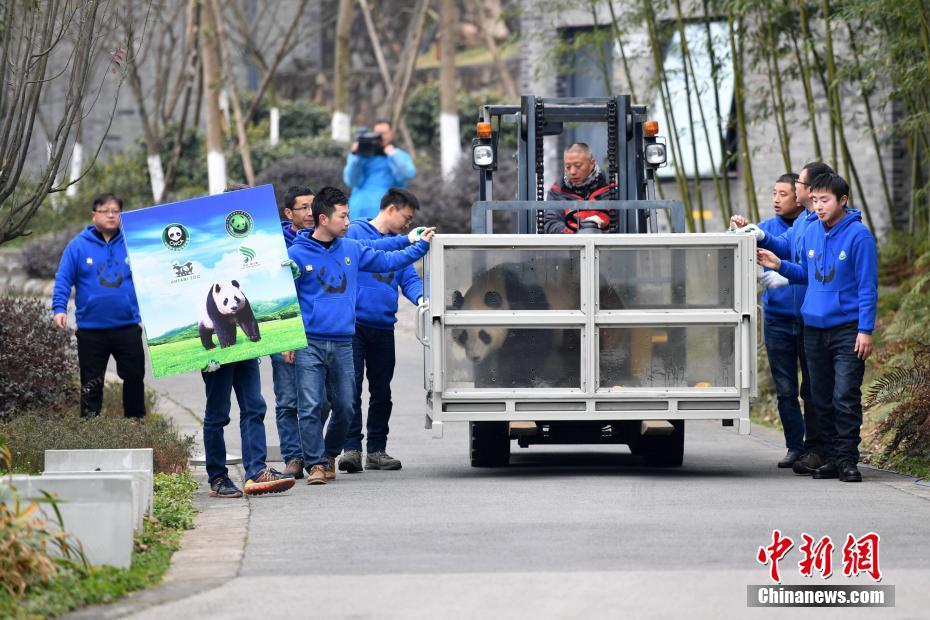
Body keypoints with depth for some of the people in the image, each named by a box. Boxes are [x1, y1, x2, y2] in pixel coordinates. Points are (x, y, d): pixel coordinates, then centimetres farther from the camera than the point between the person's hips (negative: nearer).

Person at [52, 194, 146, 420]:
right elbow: (63, 280, -4)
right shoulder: (79, 246, -3)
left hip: (127, 327, 1)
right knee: (91, 384, 7)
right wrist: (59, 309, -16)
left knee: (134, 378, 9)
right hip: (91, 330, -1)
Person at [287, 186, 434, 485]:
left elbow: (387, 261, 18)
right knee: (310, 408, -8)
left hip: (343, 344, 5)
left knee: (344, 407, 8)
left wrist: (421, 245, 13)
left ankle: (329, 455, 27)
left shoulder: (351, 249, 9)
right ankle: (315, 464, -3)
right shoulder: (297, 254, -4)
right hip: (309, 345, -5)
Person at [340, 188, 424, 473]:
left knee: (381, 391, 10)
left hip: (383, 327, 6)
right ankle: (352, 447, -9)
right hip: (354, 323, -6)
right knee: (351, 387, -10)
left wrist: (421, 298, -12)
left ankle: (377, 449, 17)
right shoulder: (356, 232, -2)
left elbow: (409, 278, 8)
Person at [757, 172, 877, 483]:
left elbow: (867, 286, -10)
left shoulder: (858, 235, -10)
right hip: (814, 328, 6)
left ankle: (847, 459, -4)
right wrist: (780, 266, 4)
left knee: (846, 396, -9)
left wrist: (866, 330, -14)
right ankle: (830, 458, 16)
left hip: (848, 329, -6)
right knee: (822, 398, 9)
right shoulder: (811, 232, 9)